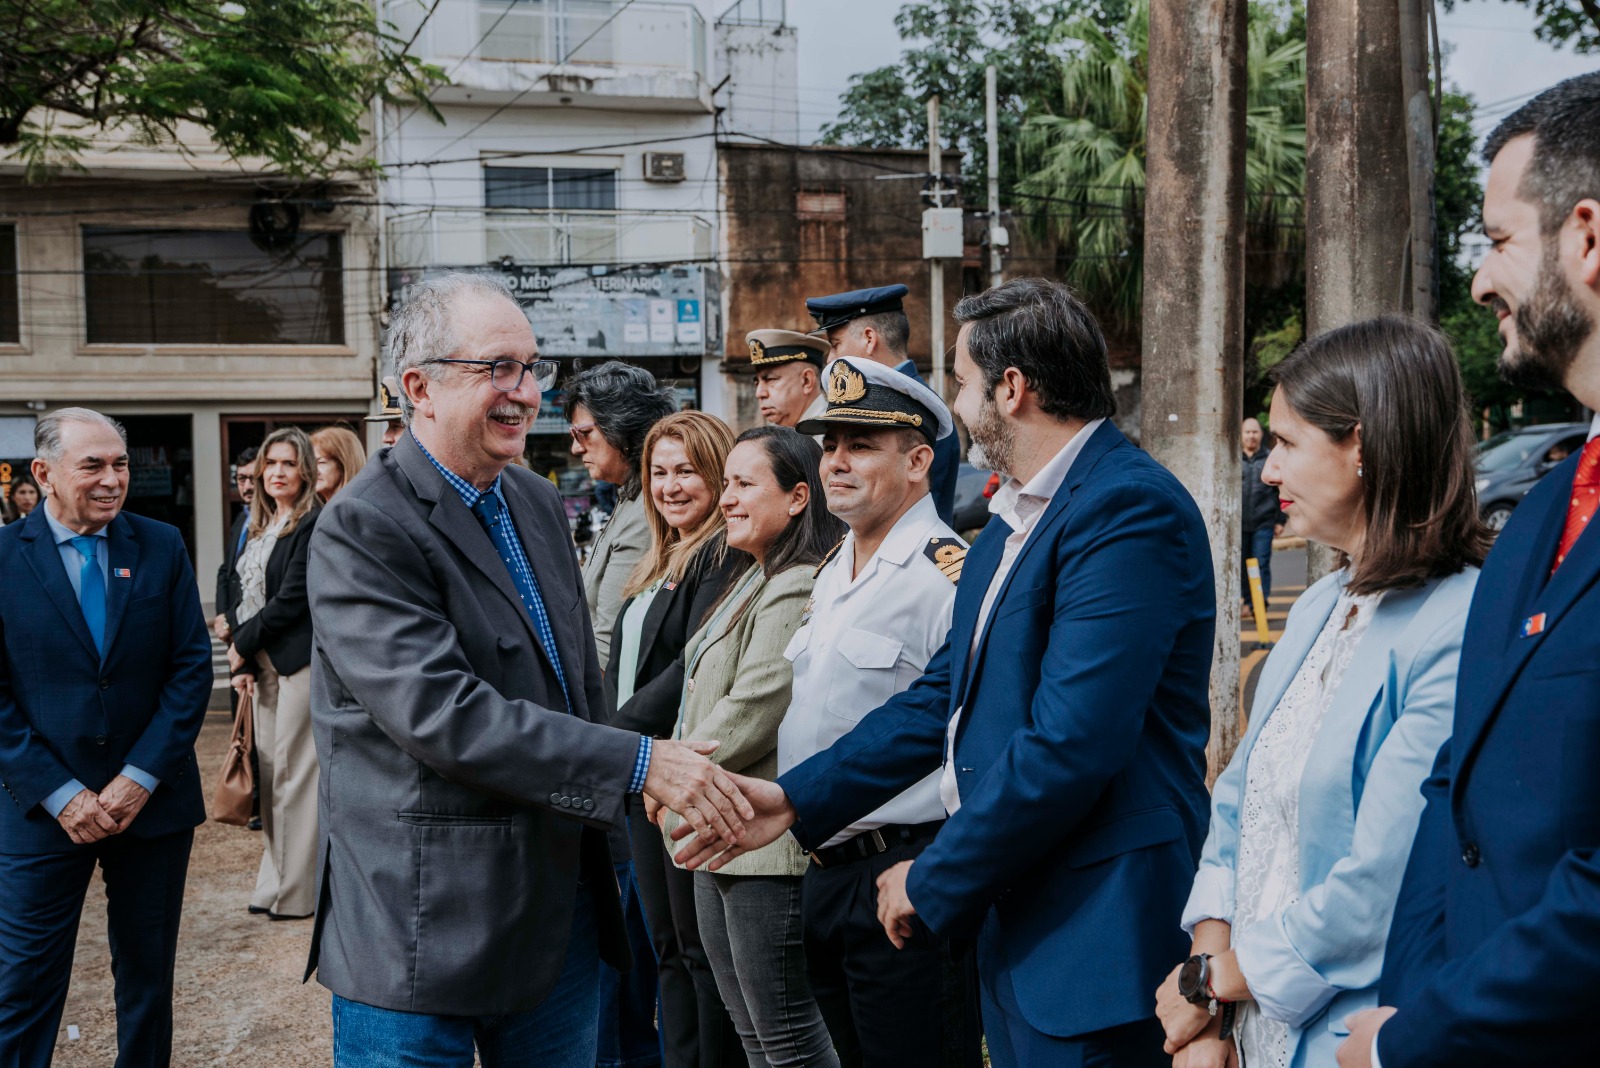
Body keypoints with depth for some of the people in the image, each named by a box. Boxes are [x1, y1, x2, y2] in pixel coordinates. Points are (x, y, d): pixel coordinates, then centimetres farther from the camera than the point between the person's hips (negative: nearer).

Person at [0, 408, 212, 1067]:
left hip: (152, 801, 2)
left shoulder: (162, 547, 1)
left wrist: (141, 777, -10)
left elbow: (192, 667, -2)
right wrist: (59, 793, -13)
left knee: (149, 977, 15)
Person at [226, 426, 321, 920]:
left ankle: (297, 891, 5)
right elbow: (242, 595, 12)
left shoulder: (314, 524, -11)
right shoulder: (259, 527, 15)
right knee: (269, 769, 10)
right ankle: (275, 881, 19)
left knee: (294, 771, -4)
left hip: (299, 661, -8)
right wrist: (241, 661, 2)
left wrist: (244, 643, -5)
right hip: (263, 663, 8)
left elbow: (291, 600, -14)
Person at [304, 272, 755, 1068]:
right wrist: (641, 764, -25)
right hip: (423, 929, -7)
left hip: (563, 905, 7)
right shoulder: (361, 531, -16)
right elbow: (442, 713, -25)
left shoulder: (539, 503, 10)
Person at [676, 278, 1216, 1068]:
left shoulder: (1129, 507, -19)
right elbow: (946, 696, 15)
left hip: (1093, 934, -9)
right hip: (1012, 916, 9)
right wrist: (796, 798, 9)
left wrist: (934, 883, -15)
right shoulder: (1006, 526, 12)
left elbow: (1071, 742, -25)